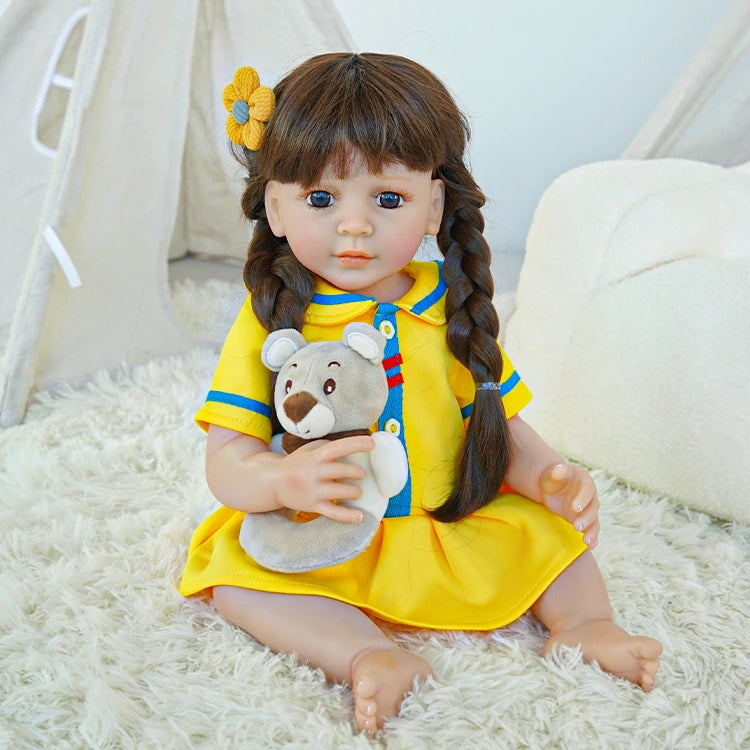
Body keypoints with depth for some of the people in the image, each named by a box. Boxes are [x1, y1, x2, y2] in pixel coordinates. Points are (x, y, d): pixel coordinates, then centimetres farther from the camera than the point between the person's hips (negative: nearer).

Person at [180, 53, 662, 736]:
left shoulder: (451, 317, -1)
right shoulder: (270, 323, -11)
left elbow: (500, 423, 5)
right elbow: (227, 460, -15)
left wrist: (549, 476, -16)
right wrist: (283, 480, -38)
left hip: (452, 531, 3)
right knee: (233, 572, -26)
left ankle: (583, 624, 4)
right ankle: (370, 655, -31)